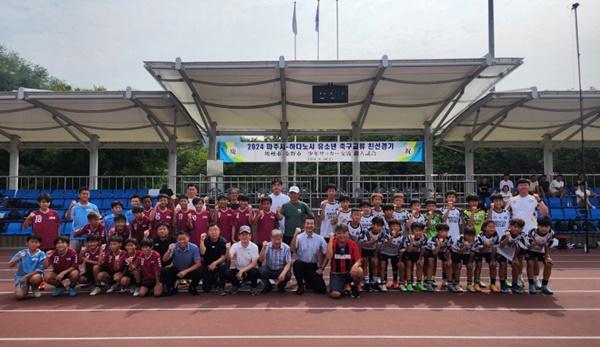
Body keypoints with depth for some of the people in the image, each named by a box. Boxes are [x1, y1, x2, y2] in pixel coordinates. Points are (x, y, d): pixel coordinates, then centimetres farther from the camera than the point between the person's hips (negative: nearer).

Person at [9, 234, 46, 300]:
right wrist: (18, 259, -29)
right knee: (19, 296, -21)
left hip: (34, 275, -1)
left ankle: (35, 289, -1)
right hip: (21, 276, 1)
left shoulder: (41, 254, -11)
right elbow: (10, 265, -10)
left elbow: (40, 270, -13)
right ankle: (25, 289, 18)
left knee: (36, 278, -37)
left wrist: (27, 276, -21)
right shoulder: (22, 252, -5)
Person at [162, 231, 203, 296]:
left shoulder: (194, 248, -21)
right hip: (176, 270, 1)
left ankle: (192, 287, 3)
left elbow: (198, 264, -19)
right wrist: (169, 251, -45)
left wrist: (185, 271, -30)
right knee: (164, 272, -26)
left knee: (199, 273, -31)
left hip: (189, 270, -1)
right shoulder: (174, 247, -17)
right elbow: (164, 259, -25)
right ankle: (171, 288, 5)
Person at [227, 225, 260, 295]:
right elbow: (229, 258, -26)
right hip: (237, 269, 1)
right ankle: (236, 284, 9)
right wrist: (227, 250, -48)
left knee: (255, 272, -34)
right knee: (228, 274, -29)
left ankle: (253, 287, 3)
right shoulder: (235, 246, -10)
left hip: (249, 270, -1)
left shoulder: (254, 247, -13)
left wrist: (242, 271, -22)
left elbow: (254, 264, -13)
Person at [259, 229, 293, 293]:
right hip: (269, 270, 1)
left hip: (281, 270, -1)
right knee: (261, 271, -29)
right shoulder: (267, 246, -8)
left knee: (288, 274, -32)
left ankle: (281, 286, 6)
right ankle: (268, 286, 4)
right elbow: (261, 260, -15)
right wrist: (263, 248, -29)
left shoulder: (286, 248, -12)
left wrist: (283, 273, -32)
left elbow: (288, 263, -14)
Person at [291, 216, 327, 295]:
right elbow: (293, 249, -23)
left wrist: (321, 268, 2)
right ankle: (301, 286, -9)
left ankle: (308, 282, 28)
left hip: (314, 266, 2)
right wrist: (295, 234, -32)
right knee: (296, 263, -36)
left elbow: (326, 254, 4)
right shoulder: (299, 237, -7)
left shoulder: (320, 238, -1)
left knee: (321, 289, -8)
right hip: (302, 264, -1)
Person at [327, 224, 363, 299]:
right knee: (335, 295, -25)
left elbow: (358, 261, -8)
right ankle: (341, 286, 13)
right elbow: (329, 257, -23)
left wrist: (355, 266, -32)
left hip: (349, 273, 1)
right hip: (336, 274, -1)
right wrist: (331, 239, -21)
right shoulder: (332, 243, -5)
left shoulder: (352, 244, -4)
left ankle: (354, 288, 0)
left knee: (359, 271, -32)